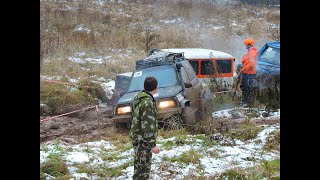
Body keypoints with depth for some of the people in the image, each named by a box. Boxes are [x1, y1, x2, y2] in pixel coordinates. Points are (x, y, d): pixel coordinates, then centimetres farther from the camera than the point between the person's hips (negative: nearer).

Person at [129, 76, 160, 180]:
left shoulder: (139, 98, 9)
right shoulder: (147, 103, -22)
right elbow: (147, 126, -25)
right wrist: (152, 144, -23)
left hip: (137, 138, 10)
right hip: (143, 140, -10)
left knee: (139, 166, 20)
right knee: (143, 167, -5)